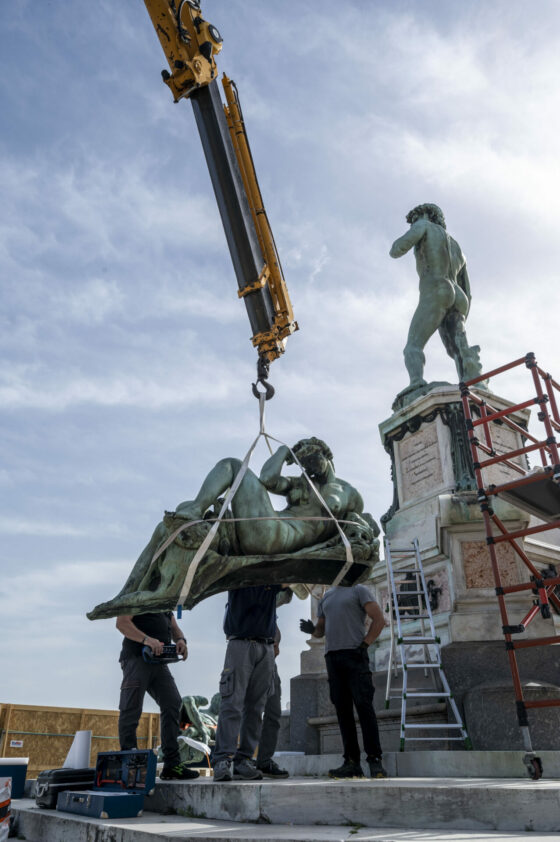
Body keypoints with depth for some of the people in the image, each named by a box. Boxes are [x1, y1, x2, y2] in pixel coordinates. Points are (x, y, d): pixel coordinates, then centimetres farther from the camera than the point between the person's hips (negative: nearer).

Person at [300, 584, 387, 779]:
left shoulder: (359, 590, 5)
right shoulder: (326, 596, 22)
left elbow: (379, 620, -2)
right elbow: (321, 629, 24)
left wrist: (364, 644, -10)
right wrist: (312, 630, 0)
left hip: (354, 653, -6)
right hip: (332, 656, 6)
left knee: (363, 705, -10)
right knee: (342, 709, 4)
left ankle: (375, 761, -6)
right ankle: (352, 762, 7)